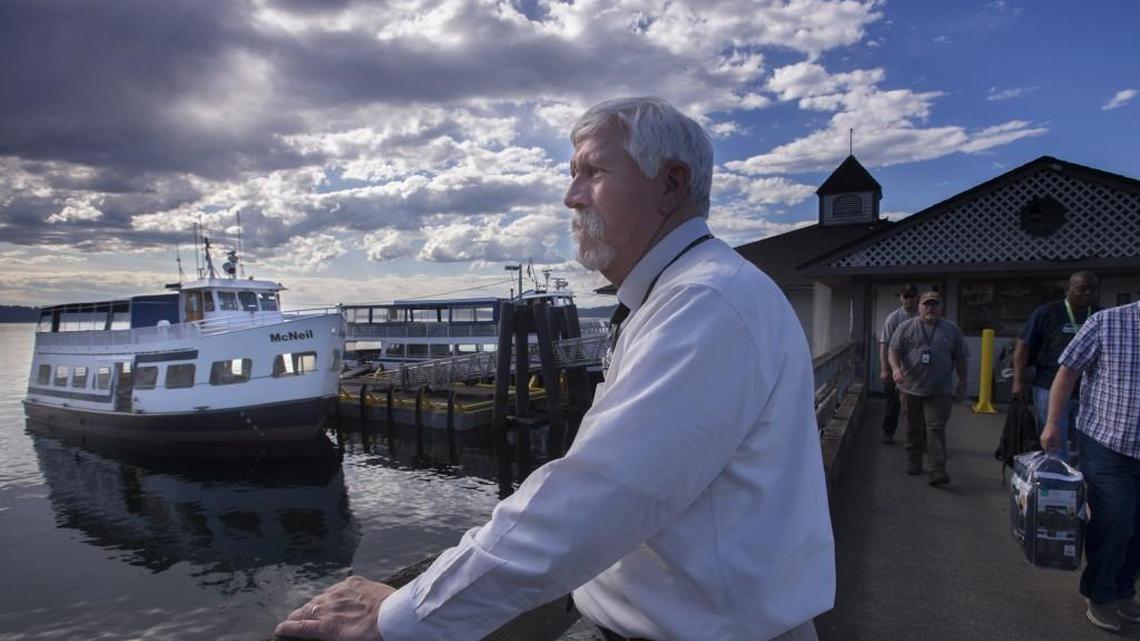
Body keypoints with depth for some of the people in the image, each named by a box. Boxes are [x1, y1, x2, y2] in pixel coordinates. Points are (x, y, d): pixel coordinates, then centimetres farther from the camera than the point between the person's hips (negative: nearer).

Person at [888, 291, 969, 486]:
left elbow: (960, 359, 11)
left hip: (939, 390, 0)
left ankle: (937, 471, -8)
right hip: (911, 388, 1)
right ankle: (913, 463, 26)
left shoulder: (952, 330, 7)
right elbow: (893, 351, -2)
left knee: (936, 429, -8)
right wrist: (896, 368, -22)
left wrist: (962, 385, 10)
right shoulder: (906, 328, 3)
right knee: (914, 429, 11)